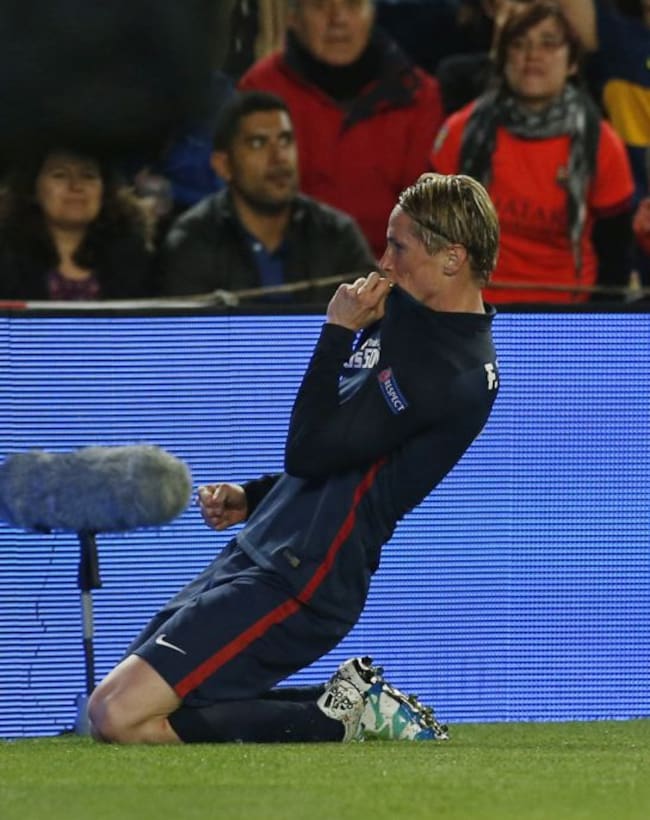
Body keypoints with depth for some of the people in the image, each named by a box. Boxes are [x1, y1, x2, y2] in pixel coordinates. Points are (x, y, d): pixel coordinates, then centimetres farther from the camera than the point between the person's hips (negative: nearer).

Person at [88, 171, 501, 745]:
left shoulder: (448, 367, -18)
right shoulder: (420, 324, 16)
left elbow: (313, 449, -20)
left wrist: (339, 331, -12)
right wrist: (252, 497, 16)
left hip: (295, 583, -11)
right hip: (260, 553, 11)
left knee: (120, 717, -18)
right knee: (118, 709, 11)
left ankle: (339, 719, -7)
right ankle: (354, 706, 9)